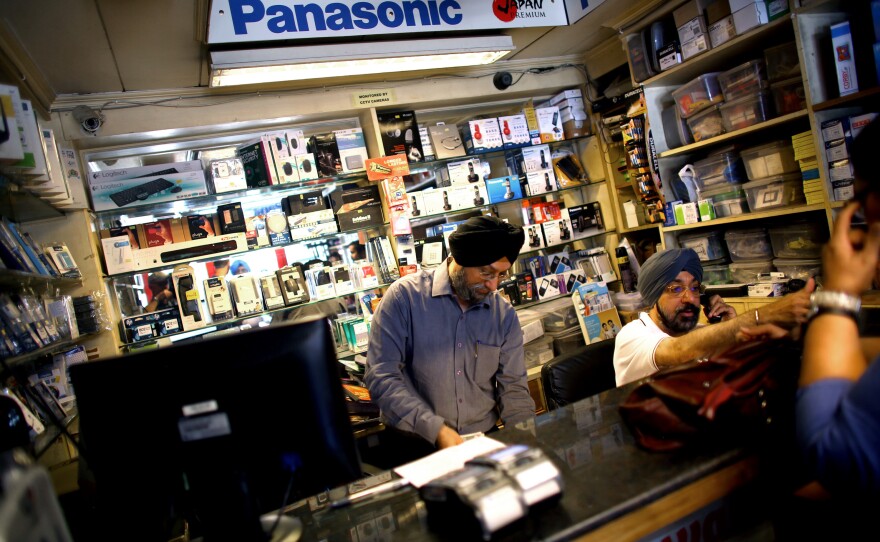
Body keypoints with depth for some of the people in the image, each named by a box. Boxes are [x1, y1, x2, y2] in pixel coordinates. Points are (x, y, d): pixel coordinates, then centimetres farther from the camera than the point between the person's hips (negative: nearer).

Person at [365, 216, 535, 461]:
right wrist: (436, 429, -20)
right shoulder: (405, 296, -9)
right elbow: (380, 376, -13)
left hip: (484, 441, 5)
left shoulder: (505, 315, 4)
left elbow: (513, 389, 7)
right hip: (417, 447, -4)